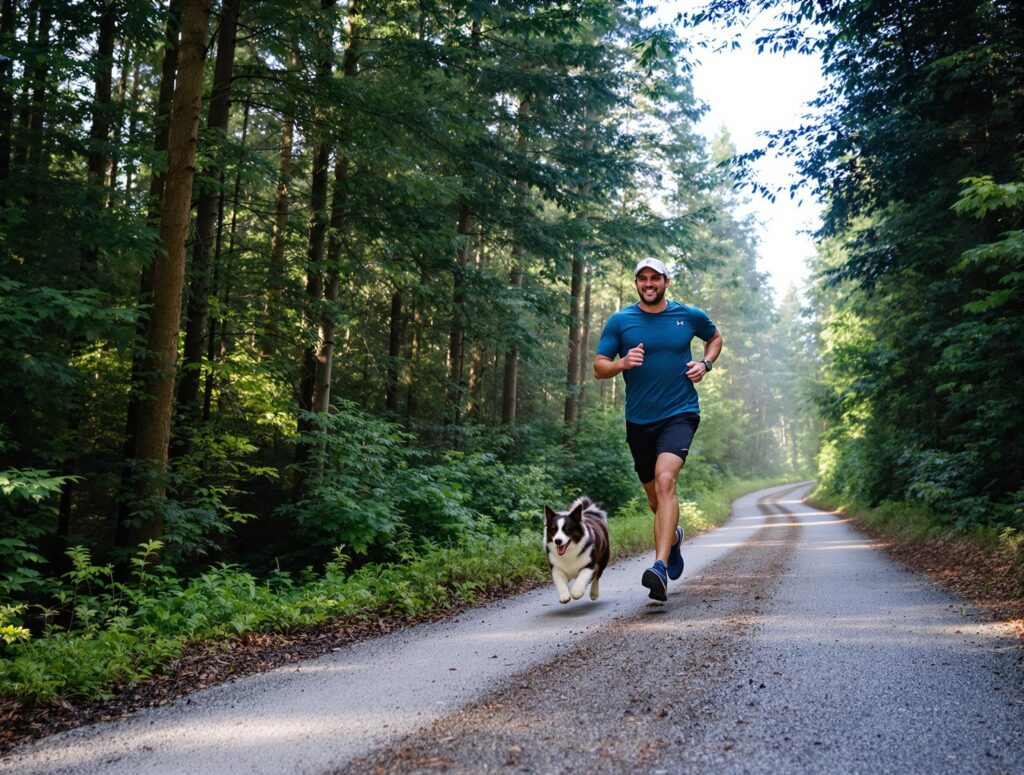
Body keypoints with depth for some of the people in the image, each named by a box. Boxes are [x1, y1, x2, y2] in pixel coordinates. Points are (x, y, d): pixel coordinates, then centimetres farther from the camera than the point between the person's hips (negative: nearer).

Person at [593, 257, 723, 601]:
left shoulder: (690, 316, 3)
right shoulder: (619, 321, 1)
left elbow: (715, 338, 23)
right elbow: (598, 368, 0)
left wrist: (705, 363, 3)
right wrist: (622, 363, -21)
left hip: (680, 414, -2)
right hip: (639, 420, 2)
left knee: (665, 480, -25)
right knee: (654, 496, 15)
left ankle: (660, 568, -30)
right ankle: (673, 536, 48)